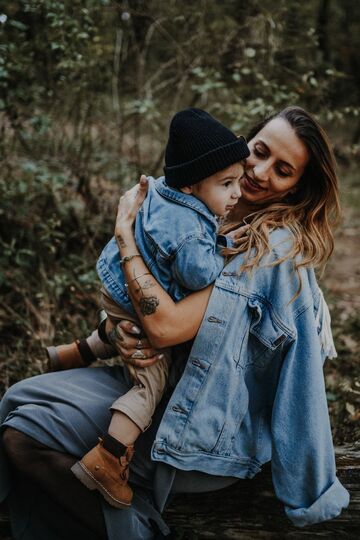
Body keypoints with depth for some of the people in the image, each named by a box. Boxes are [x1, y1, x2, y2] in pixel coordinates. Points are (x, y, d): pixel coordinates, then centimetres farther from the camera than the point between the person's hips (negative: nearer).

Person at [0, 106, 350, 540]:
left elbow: (165, 325, -27)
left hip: (210, 436, -9)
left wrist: (125, 229, -17)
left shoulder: (279, 247, -21)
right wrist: (124, 328, -13)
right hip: (168, 377, 9)